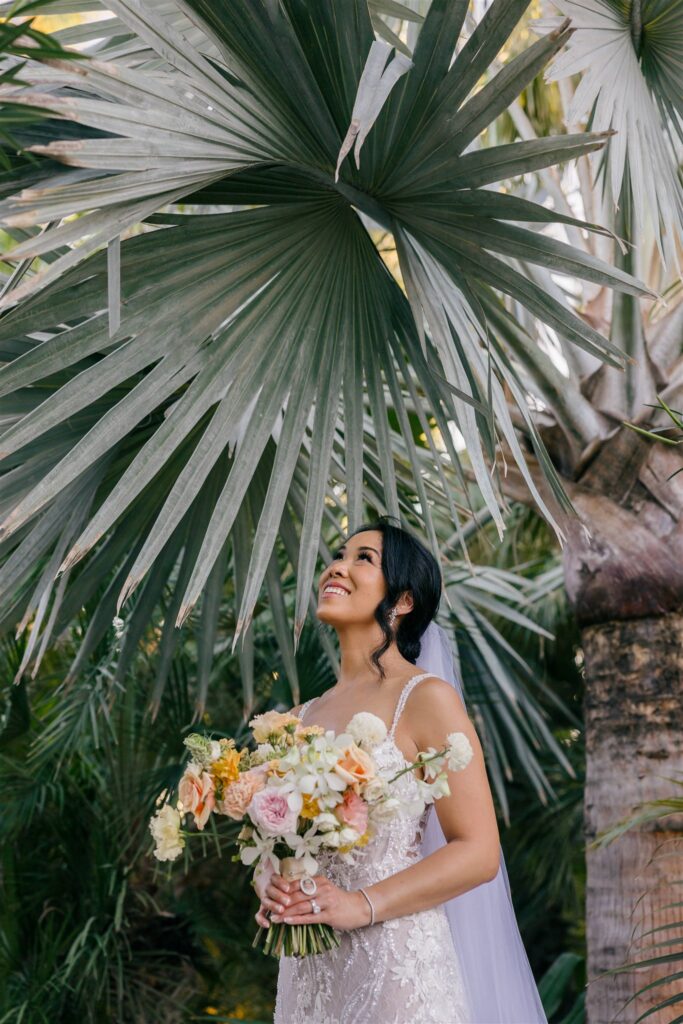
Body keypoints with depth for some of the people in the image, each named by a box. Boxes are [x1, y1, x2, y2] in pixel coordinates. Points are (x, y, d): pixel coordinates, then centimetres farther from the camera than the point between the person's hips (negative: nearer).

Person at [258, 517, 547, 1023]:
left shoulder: (426, 697, -7)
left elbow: (479, 853, -11)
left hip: (396, 965, -5)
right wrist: (270, 888, -5)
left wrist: (362, 906, -19)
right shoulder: (301, 717, 10)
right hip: (305, 972, 6)